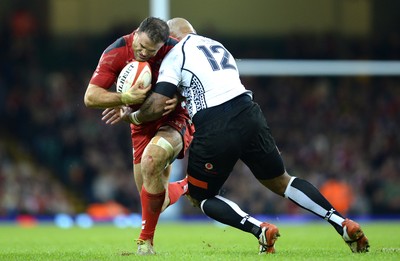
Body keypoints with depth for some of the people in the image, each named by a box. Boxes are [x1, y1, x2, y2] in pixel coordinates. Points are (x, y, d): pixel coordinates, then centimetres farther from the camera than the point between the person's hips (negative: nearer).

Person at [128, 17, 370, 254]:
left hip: (214, 131, -6)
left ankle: (259, 229, -8)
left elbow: (156, 106, -4)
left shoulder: (175, 56, 5)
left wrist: (134, 116, 15)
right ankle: (342, 223, 7)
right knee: (281, 181, 21)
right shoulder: (217, 46, 27)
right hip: (249, 115, 6)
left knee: (200, 197, 15)